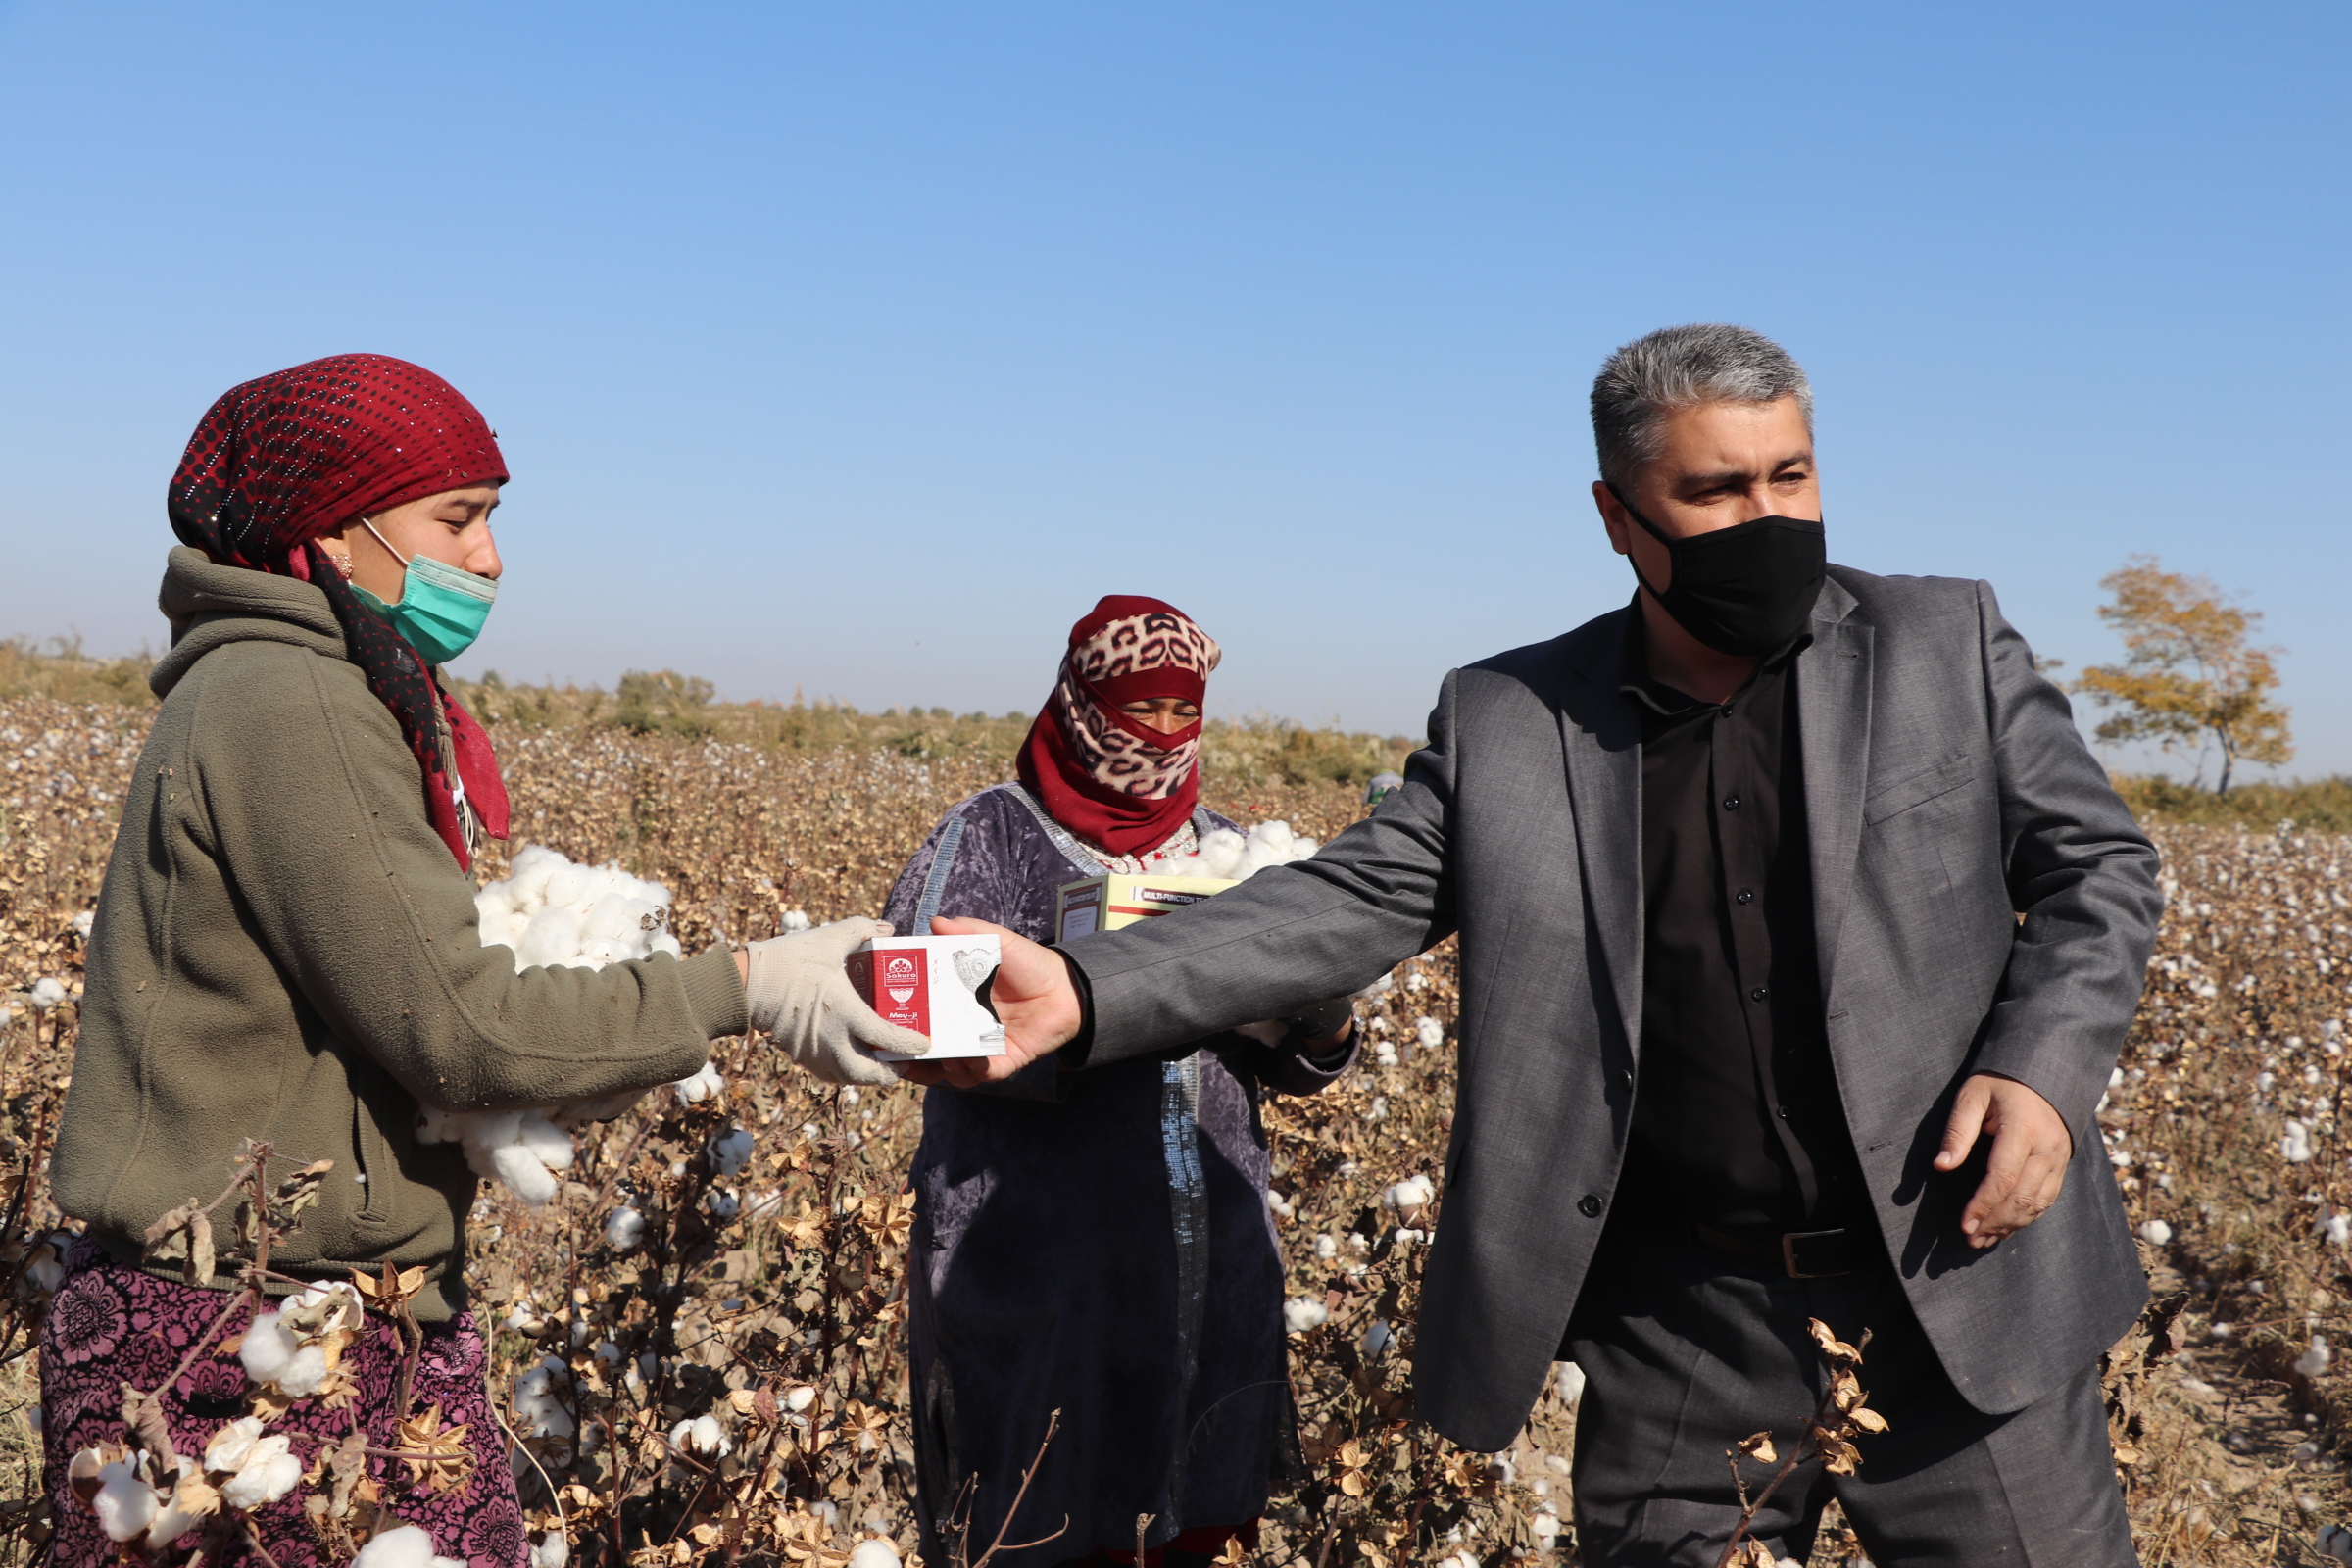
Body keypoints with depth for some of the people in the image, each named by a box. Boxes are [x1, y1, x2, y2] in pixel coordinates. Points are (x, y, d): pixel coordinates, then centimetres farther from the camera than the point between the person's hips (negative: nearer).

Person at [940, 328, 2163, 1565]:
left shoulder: (1948, 642, 0)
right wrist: (1087, 990, -18)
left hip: (1961, 1297, 0)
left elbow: (2101, 868, 5)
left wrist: (2044, 1066, -14)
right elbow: (1349, 902, -5)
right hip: (1683, 1335, 0)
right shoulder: (1507, 721, -1)